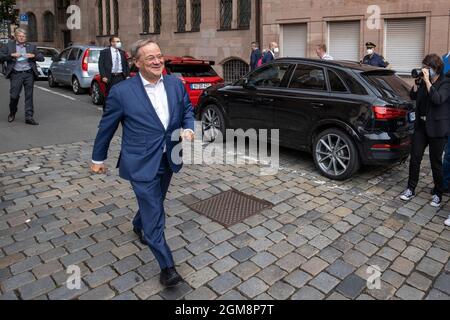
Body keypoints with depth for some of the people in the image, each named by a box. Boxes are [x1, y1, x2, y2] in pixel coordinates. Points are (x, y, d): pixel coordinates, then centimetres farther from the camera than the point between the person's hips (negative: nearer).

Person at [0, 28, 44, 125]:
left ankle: (29, 117, -1)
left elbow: (42, 58, 13)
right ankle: (12, 113, 21)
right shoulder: (9, 46, 11)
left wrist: (33, 56, -6)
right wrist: (11, 55, -10)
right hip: (16, 74, -1)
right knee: (14, 96, -4)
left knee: (29, 96, -2)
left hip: (29, 74, 1)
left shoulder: (31, 46, 15)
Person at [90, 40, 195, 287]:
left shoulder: (176, 84, -1)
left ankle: (139, 226, 57)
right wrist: (98, 159, 7)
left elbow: (187, 109, 14)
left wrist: (188, 128, -7)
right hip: (141, 163, -5)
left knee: (153, 204, 25)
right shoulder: (122, 92, -13)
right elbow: (106, 127, -2)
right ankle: (167, 266, 13)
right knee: (154, 214, -2)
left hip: (168, 161, 5)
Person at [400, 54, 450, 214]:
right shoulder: (424, 82, 7)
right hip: (421, 126, 5)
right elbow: (413, 96, 5)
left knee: (436, 161, 4)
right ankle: (411, 189, 17)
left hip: (437, 128, -5)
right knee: (415, 158, 4)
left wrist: (427, 81, -24)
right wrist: (418, 82, -7)